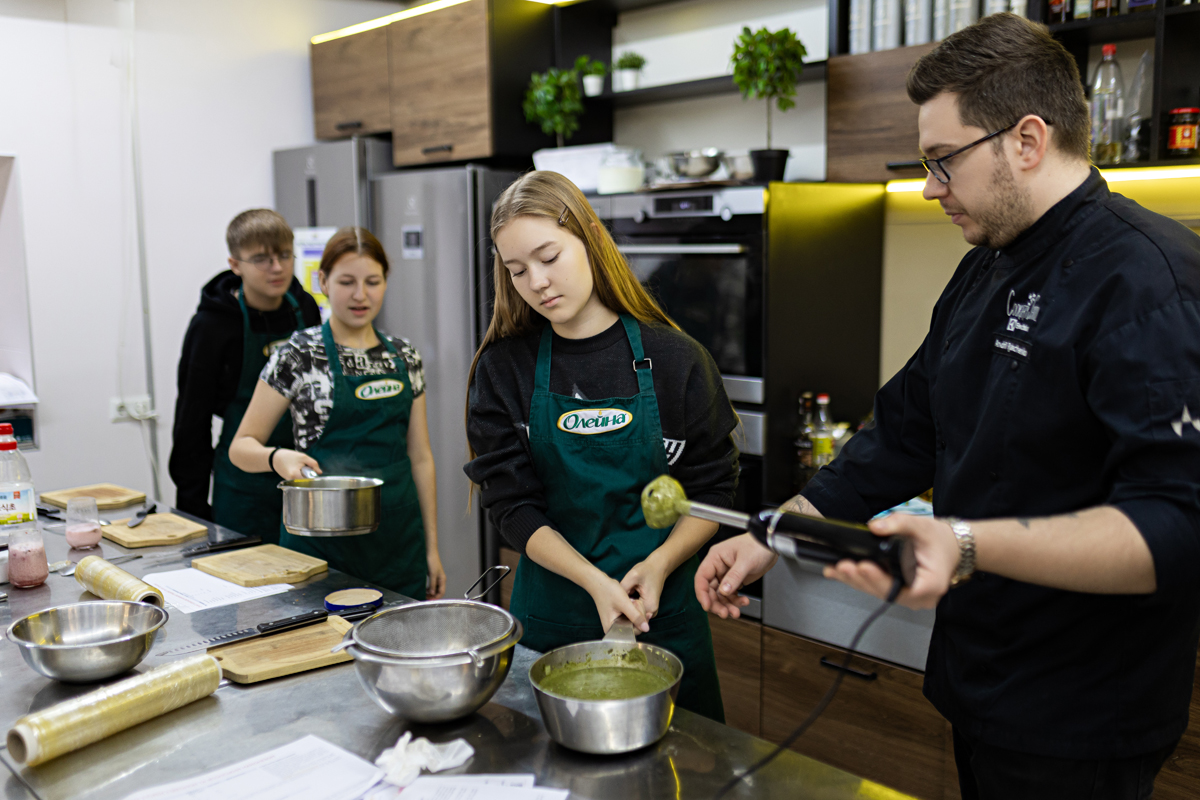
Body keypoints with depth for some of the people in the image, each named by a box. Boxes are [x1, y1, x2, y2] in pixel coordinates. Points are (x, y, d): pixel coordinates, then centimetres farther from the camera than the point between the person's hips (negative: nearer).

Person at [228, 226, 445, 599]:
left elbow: (420, 456, 10)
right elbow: (242, 446, -3)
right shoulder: (298, 355, -5)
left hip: (400, 541, 4)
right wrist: (276, 458, -25)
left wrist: (432, 547, 7)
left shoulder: (404, 356, 7)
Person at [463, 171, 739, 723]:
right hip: (551, 611, 1)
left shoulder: (675, 359, -6)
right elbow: (512, 505, -7)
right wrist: (596, 583, -19)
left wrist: (659, 564, -18)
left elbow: (713, 491, -1)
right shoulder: (503, 367, -4)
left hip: (662, 612, 0)